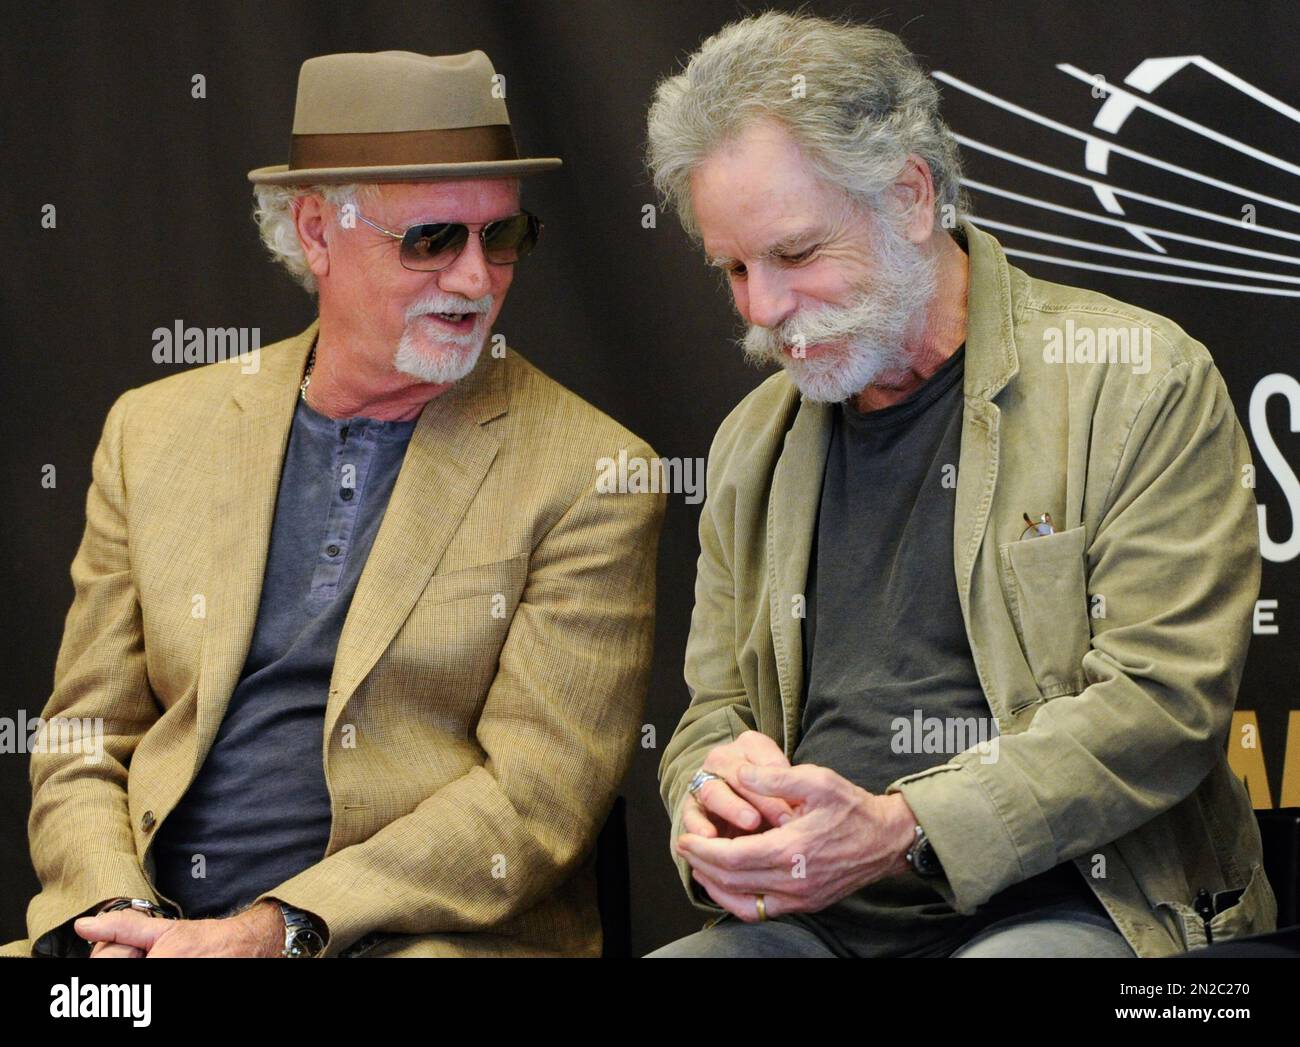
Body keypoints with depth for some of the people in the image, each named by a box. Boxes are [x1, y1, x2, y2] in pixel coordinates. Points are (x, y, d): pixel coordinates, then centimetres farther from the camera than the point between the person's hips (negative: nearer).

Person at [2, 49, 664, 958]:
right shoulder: (157, 433, 12)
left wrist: (274, 932, -16)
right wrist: (121, 917, -9)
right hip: (158, 924, 3)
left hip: (424, 938, -3)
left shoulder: (589, 477, 1)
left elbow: (537, 795, -6)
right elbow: (83, 749, 12)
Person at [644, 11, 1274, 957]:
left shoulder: (1140, 383, -1)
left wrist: (902, 831, -20)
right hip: (810, 916, 5)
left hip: (1062, 905, -5)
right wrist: (709, 792, -3)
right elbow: (716, 710, 24)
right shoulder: (753, 444, 18)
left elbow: (1162, 703, -9)